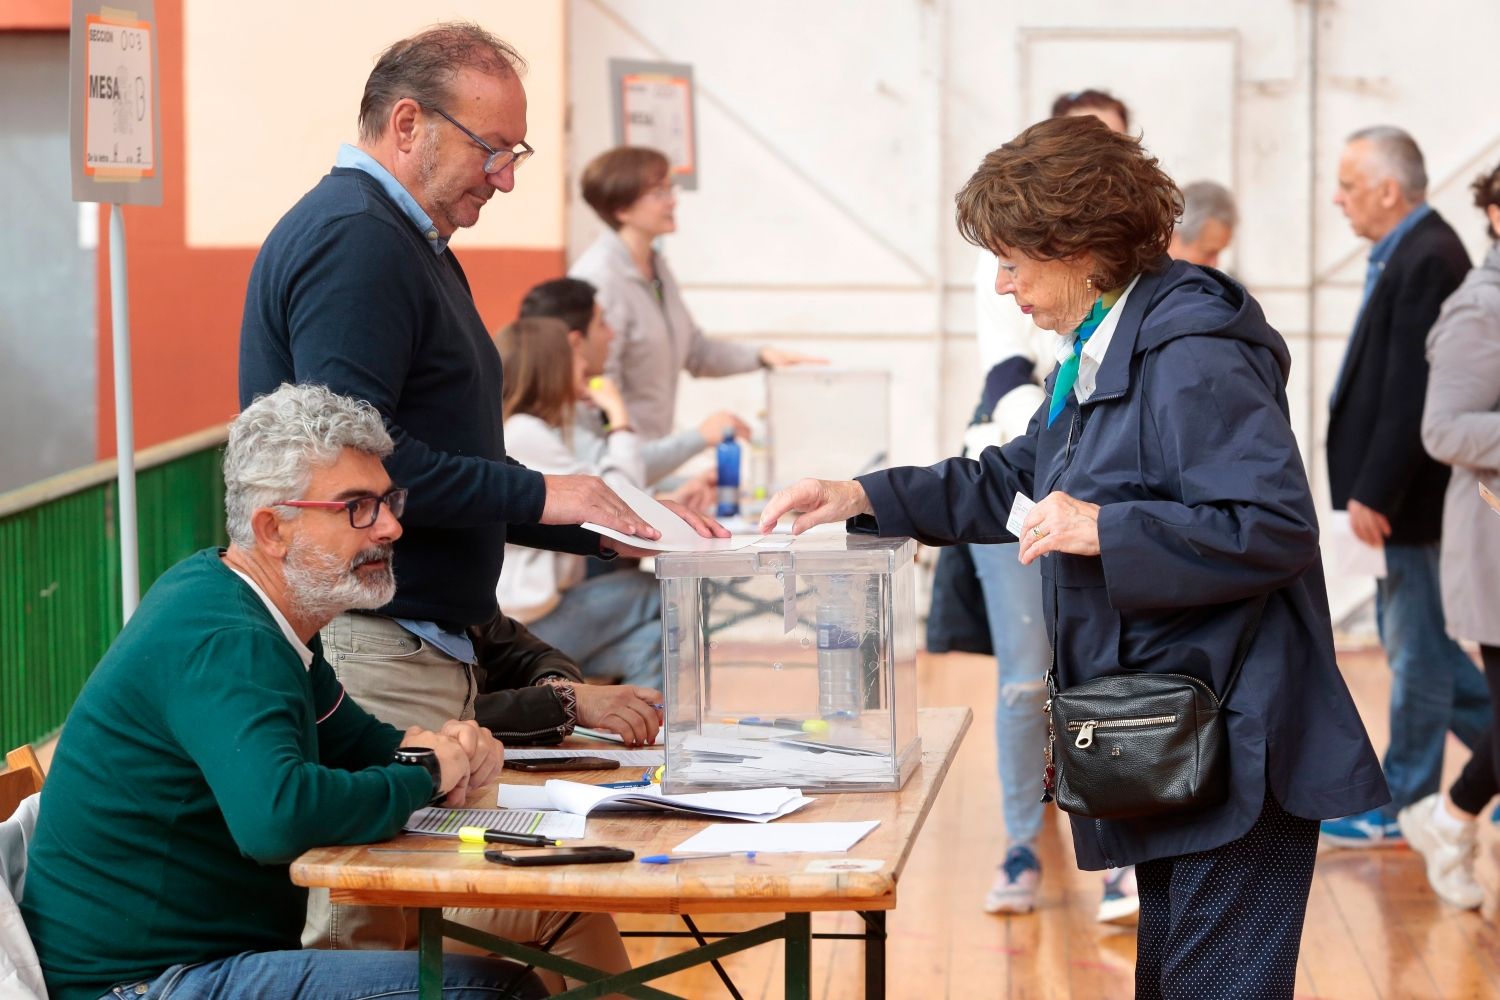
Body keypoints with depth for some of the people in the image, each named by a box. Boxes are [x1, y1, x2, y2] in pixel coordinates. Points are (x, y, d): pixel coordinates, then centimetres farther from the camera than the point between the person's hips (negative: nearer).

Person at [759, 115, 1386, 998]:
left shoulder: (1194, 355, -19)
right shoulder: (1098, 355, 14)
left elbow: (1277, 529, -25)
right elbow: (1012, 482, 26)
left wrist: (1103, 530, -23)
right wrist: (861, 497, 17)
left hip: (1235, 751, -11)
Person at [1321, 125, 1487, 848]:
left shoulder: (1427, 260, -18)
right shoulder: (1404, 254, 12)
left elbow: (1412, 394, -23)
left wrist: (1374, 492, -21)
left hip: (1412, 492, -10)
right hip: (1398, 491, 10)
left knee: (1416, 647, 1)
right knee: (1413, 639, 16)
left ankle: (1404, 809, 11)